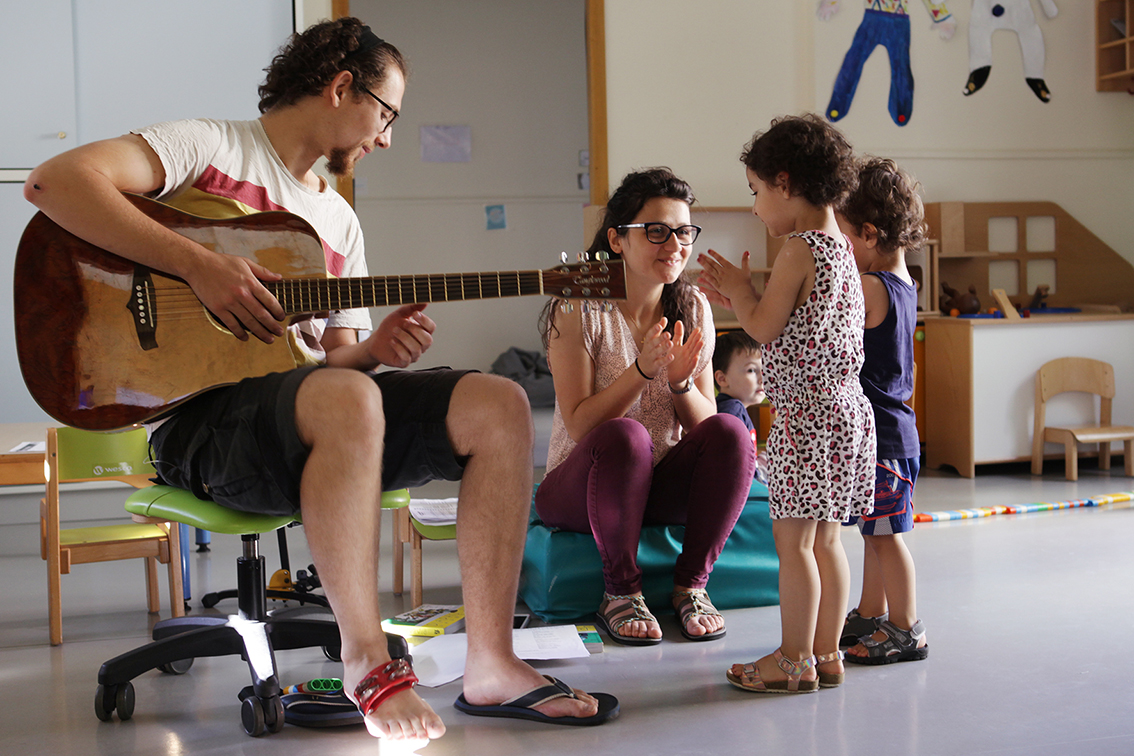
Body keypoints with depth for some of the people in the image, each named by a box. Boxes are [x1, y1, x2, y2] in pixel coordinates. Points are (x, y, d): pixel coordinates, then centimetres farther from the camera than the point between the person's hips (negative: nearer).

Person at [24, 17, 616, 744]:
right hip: (204, 420, -7)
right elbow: (55, 181, -15)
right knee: (346, 400, -39)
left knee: (499, 404, -10)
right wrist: (197, 262, -21)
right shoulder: (212, 148, 0)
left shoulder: (339, 219, 22)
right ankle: (368, 662, -24)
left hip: (322, 418, 7)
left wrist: (375, 351, -4)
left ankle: (491, 667, -13)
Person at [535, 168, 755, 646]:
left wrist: (680, 381, -21)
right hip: (579, 489, -4)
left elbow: (704, 424, 0)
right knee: (625, 435, -35)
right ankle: (620, 594, -18)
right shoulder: (579, 310, -12)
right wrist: (642, 370, -29)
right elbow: (580, 425, -17)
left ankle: (691, 585, -12)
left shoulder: (692, 308, 2)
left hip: (662, 486, 4)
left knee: (731, 433, -24)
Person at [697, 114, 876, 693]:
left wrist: (740, 289, 5)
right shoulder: (840, 248, 15)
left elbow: (764, 327, -12)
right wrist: (737, 299, 20)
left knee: (793, 540, -2)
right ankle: (826, 653, 20)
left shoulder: (799, 249, -14)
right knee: (824, 538, 13)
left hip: (805, 415, -9)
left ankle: (794, 661, 4)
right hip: (843, 410, 9)